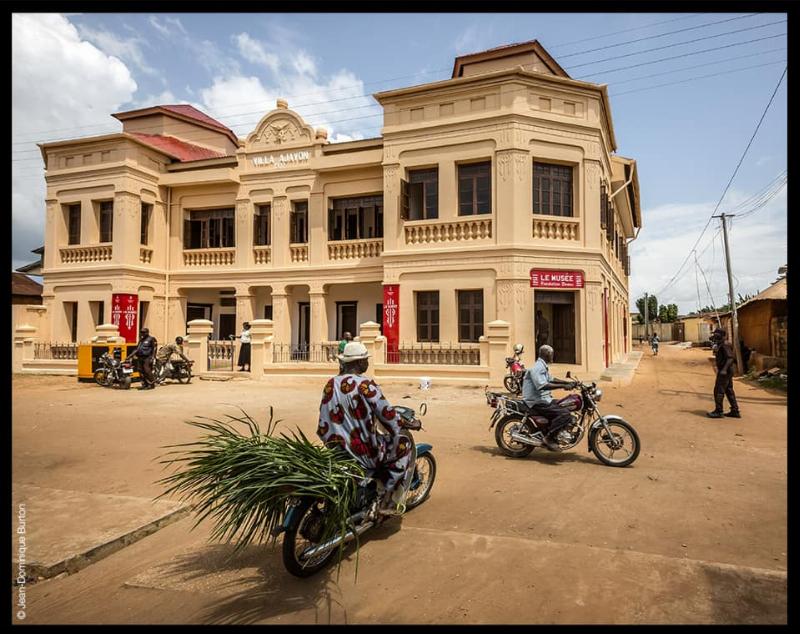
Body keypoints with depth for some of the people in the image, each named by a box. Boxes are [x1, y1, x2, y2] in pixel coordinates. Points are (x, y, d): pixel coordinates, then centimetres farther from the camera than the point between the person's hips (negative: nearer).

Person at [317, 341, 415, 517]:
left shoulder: (331, 384, 1)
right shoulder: (365, 384, -19)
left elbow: (323, 424, 8)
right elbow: (387, 415, -17)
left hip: (336, 449, 8)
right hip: (365, 453, -8)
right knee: (405, 440, 10)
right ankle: (390, 501, 8)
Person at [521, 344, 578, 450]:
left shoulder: (543, 366, 17)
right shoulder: (538, 367, -18)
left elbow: (551, 379, 27)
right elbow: (542, 385, -31)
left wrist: (569, 383, 17)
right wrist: (563, 386, -31)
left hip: (543, 399, 11)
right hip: (537, 402, -11)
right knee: (566, 414, -21)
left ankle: (558, 431, 18)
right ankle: (548, 437, -15)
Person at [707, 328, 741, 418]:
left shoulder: (725, 345, -16)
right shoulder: (722, 345, 15)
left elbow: (730, 358, -24)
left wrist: (724, 369, -31)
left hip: (724, 372, -11)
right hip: (726, 371, 11)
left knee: (718, 391, -7)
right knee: (729, 391, 12)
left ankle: (718, 412, -3)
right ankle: (735, 411, 15)